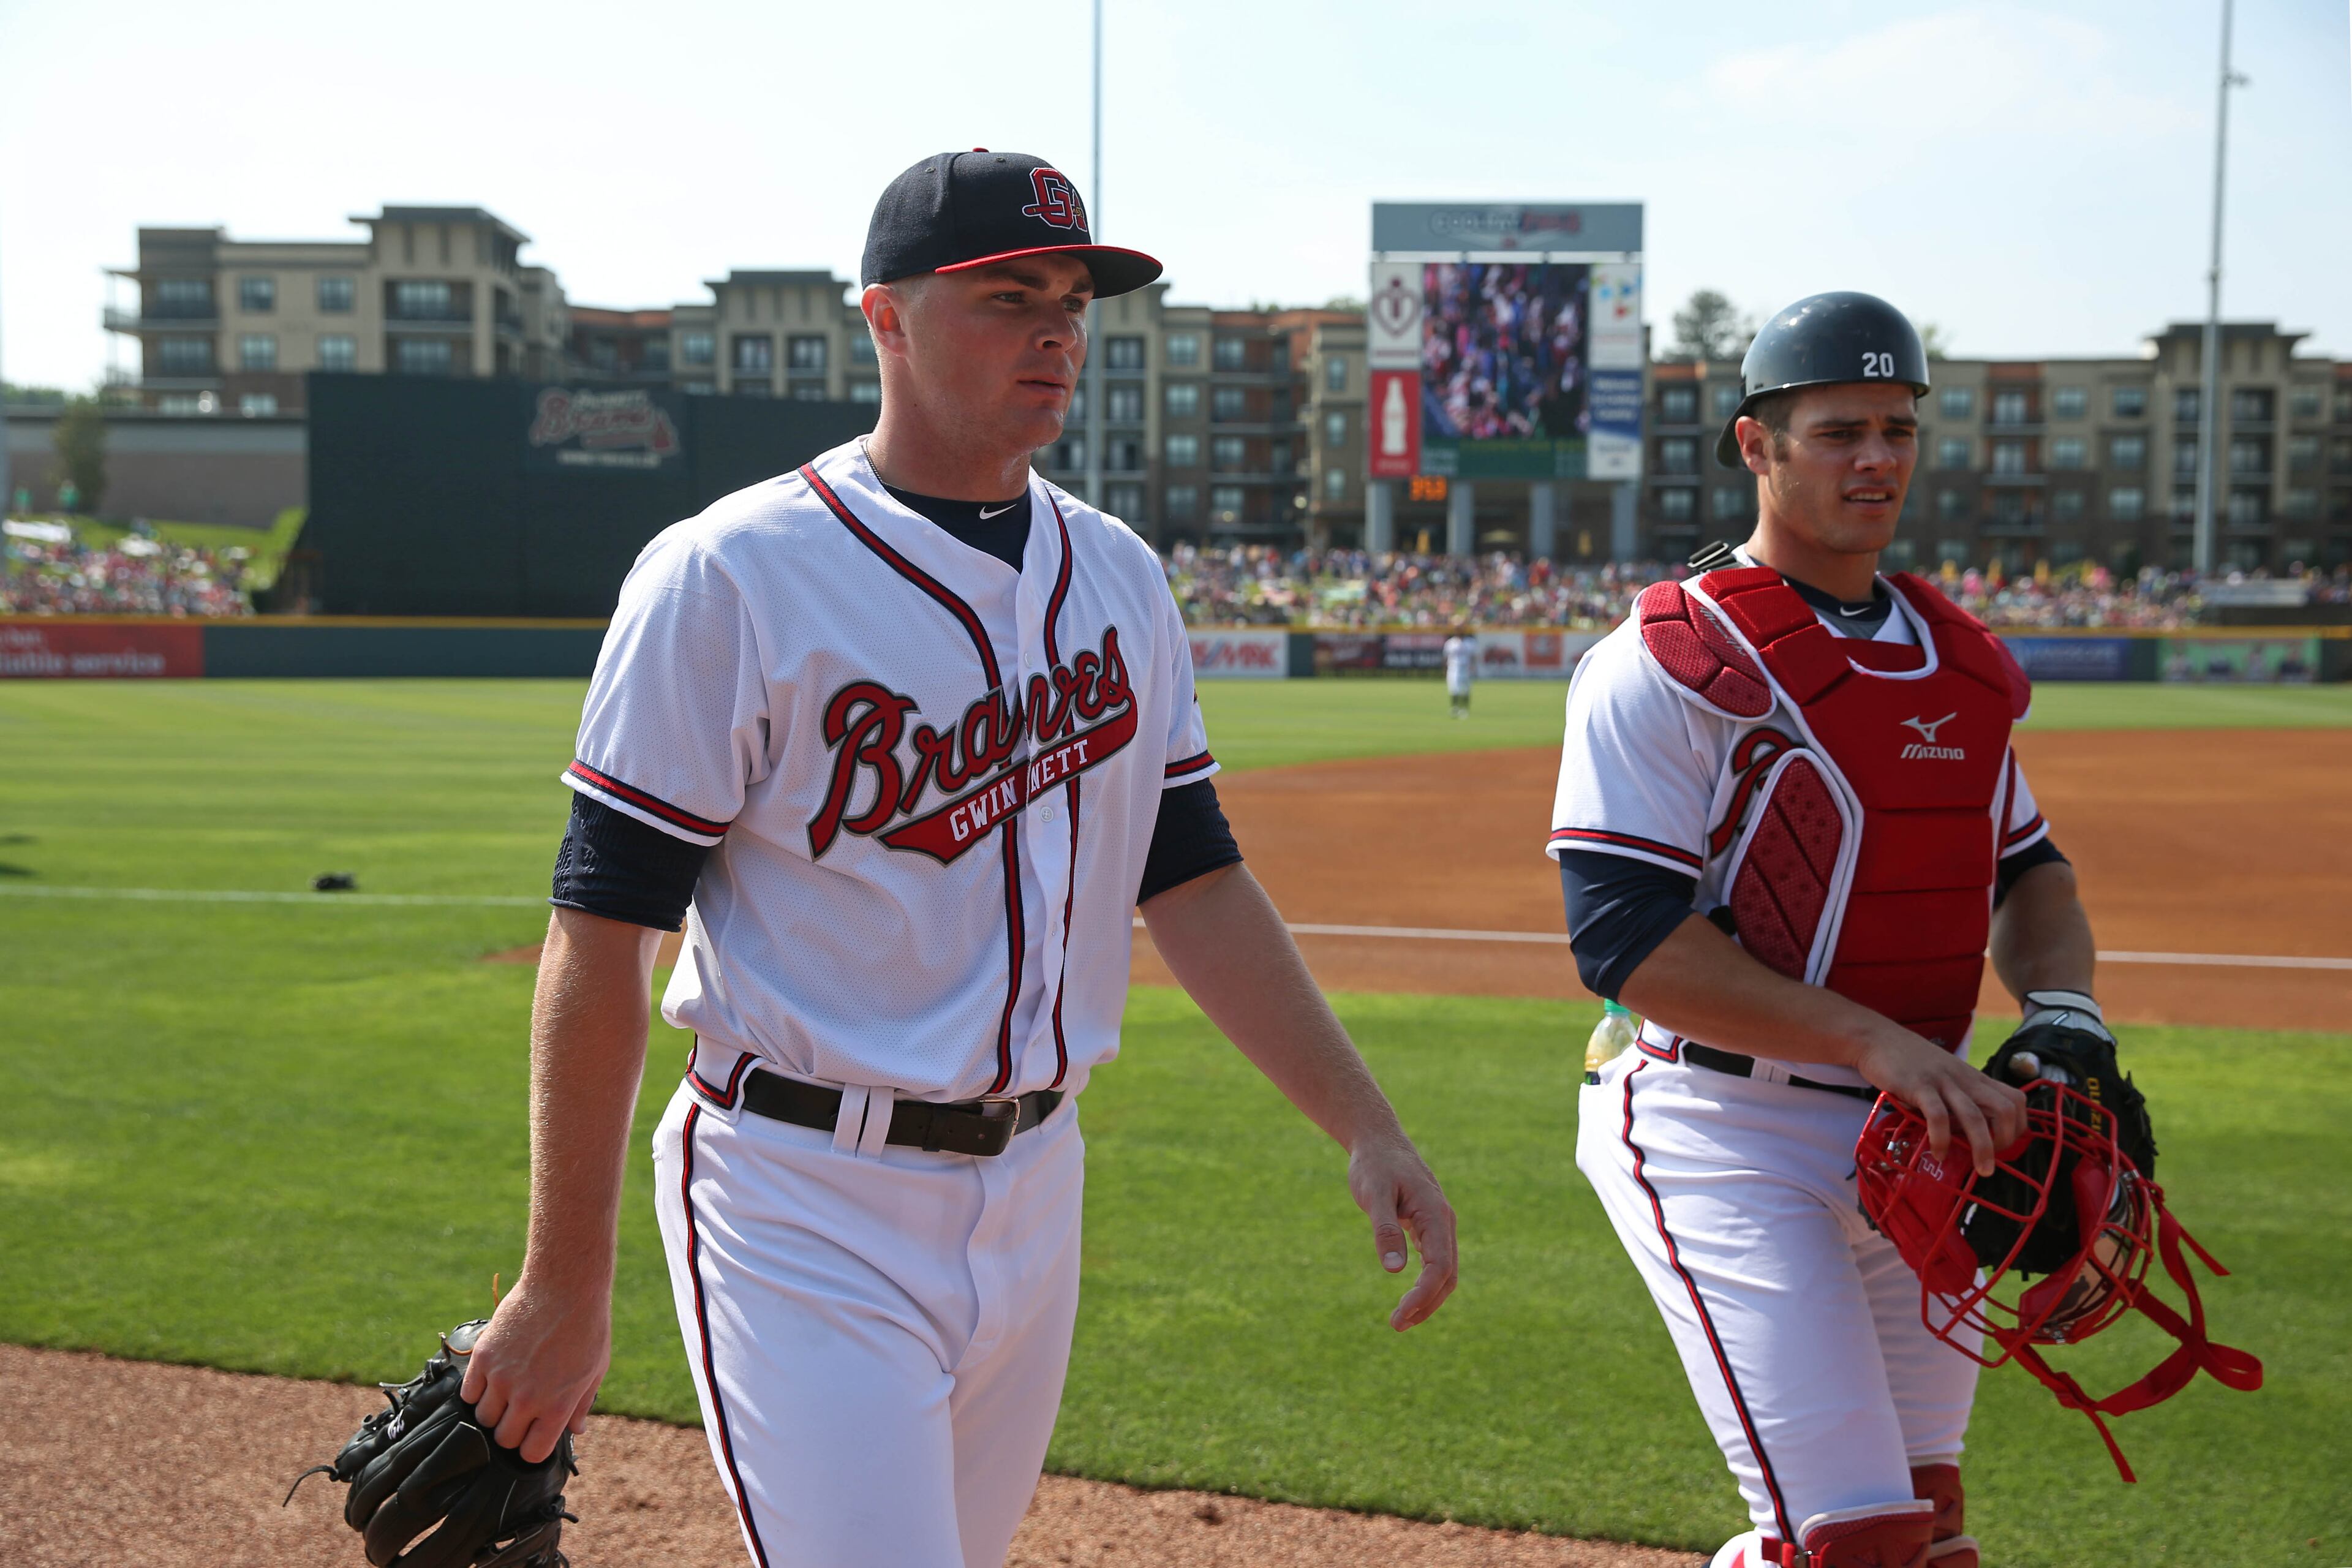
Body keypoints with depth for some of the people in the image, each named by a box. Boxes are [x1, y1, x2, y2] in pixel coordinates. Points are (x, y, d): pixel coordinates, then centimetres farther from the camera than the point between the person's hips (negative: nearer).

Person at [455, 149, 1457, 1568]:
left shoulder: (1119, 577, 8)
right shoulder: (728, 577, -12)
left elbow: (1193, 877, 10)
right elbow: (603, 934, -12)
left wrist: (1369, 1129, 1)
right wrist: (564, 1289, -12)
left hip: (1035, 1185, 7)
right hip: (806, 1204, -6)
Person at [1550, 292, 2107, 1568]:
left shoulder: (1956, 659, 12)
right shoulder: (1669, 661, -12)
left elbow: (2024, 864, 22)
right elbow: (1625, 937, -19)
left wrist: (2062, 1005, 0)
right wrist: (1875, 1040, -25)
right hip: (1725, 1133, -7)